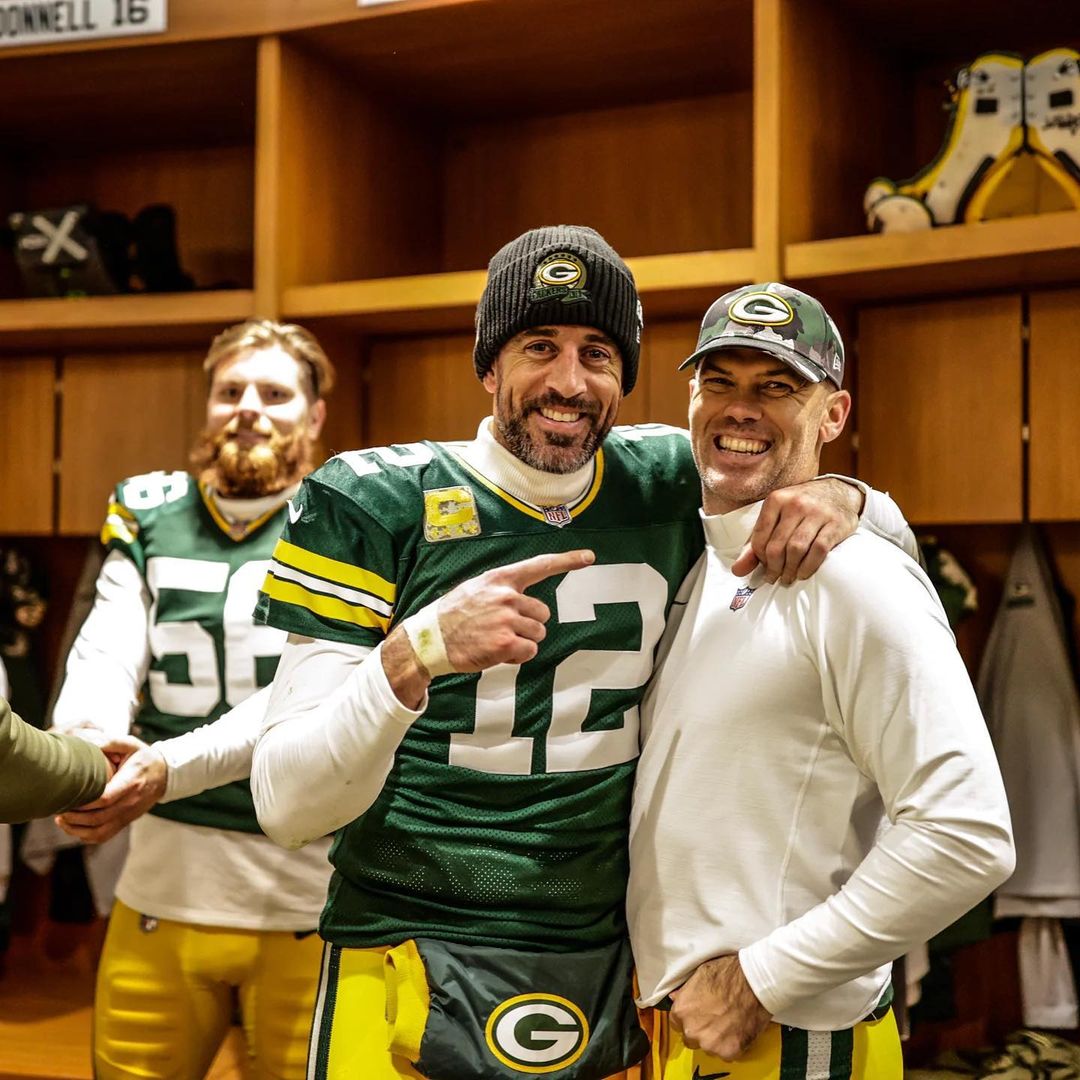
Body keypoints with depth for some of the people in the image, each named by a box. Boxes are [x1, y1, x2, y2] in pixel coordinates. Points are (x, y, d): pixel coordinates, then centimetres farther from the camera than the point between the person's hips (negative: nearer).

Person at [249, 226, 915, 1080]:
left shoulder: (666, 488, 2)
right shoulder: (376, 505, -8)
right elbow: (287, 807, -14)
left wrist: (838, 499, -6)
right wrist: (416, 654, -31)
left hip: (611, 985, 4)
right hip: (412, 987, -3)